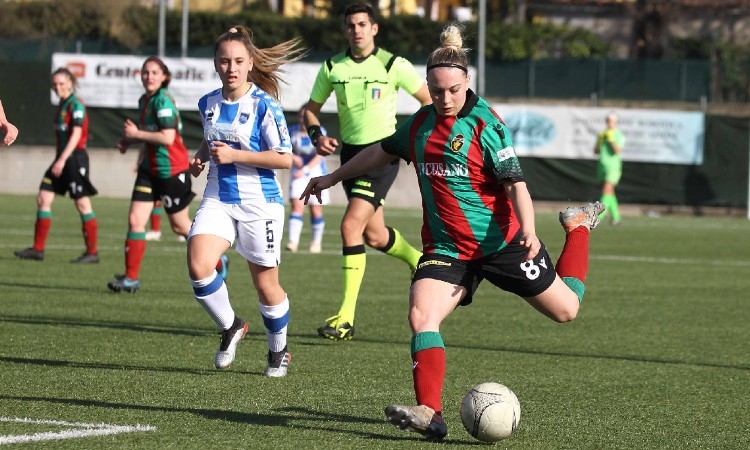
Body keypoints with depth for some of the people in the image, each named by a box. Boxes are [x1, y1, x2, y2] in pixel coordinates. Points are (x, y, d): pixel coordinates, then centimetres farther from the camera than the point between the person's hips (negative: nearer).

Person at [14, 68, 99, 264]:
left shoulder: (76, 105, -12)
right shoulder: (62, 105, 14)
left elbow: (76, 134, -20)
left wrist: (62, 159, -26)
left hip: (75, 158, -9)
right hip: (62, 158, 9)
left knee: (82, 204, -4)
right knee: (43, 199, 4)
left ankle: (92, 252, 2)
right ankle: (38, 249, 6)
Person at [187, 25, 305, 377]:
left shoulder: (264, 105, -10)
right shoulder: (208, 104, 6)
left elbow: (284, 158, -13)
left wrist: (234, 155, -19)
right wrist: (201, 156, 6)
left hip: (259, 203, -4)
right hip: (218, 199, 4)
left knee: (266, 285, 6)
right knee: (198, 266, -20)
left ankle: (278, 352, 30)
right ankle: (230, 327, 5)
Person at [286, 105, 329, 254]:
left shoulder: (319, 132, -10)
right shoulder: (292, 131, 0)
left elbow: (319, 156, -19)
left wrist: (305, 170, -31)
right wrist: (292, 157, -12)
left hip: (316, 172, -1)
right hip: (298, 174, 1)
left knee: (316, 209, 4)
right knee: (297, 205, -14)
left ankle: (316, 243, 19)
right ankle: (293, 241, -22)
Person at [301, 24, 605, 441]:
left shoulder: (485, 123, -13)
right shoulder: (421, 122, 5)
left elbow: (515, 183, -18)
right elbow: (381, 151, 24)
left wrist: (528, 231, -34)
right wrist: (334, 177, 30)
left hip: (502, 242, -4)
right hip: (446, 248, 4)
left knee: (566, 309, 7)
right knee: (421, 316, -20)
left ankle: (579, 226, 33)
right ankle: (431, 415, -25)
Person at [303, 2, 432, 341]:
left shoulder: (394, 65, -8)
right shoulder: (332, 68, 3)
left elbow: (430, 100, 3)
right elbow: (311, 109, 14)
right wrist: (317, 136, -5)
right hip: (350, 152, 6)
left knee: (351, 226, -20)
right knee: (374, 236, 15)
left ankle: (346, 317, -19)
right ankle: (420, 263, 48)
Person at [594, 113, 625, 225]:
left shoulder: (619, 136, -6)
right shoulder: (603, 134, 12)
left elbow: (618, 151, -20)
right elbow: (596, 151, 11)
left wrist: (611, 140, -24)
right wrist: (599, 141, -4)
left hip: (613, 167, -6)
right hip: (602, 166, 6)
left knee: (607, 191, -16)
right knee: (609, 192, 9)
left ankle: (599, 216, -22)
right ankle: (615, 217, 18)